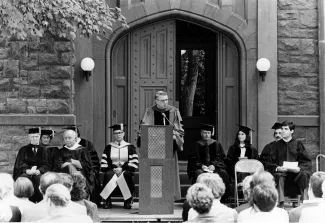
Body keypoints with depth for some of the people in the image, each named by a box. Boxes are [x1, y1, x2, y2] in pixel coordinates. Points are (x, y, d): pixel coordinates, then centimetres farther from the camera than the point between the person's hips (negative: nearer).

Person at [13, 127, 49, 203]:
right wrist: (28, 171, -18)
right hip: (25, 173, 0)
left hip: (38, 173, 0)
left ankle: (39, 201, -30)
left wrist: (38, 171, -18)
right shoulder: (24, 150, 15)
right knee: (25, 178, -33)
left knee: (39, 178, -33)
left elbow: (45, 165, 4)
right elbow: (19, 164, 3)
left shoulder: (43, 150, 15)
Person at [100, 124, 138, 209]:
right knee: (108, 174, -34)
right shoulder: (108, 147, 15)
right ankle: (107, 201, -29)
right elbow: (104, 164, 8)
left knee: (126, 174, -36)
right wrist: (113, 169, -11)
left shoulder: (130, 147, 11)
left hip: (126, 171, -1)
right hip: (112, 170, 1)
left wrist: (122, 168, -12)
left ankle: (128, 201, -27)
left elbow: (134, 163, 0)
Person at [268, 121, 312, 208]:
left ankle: (304, 200, -19)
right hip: (281, 171, 1)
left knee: (304, 174, -33)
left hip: (296, 172, -1)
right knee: (278, 176, -34)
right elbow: (272, 163, 10)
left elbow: (306, 162, 4)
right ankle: (281, 202, -36)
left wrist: (299, 168, -16)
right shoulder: (278, 145, 12)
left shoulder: (297, 144, 8)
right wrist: (277, 168, -13)